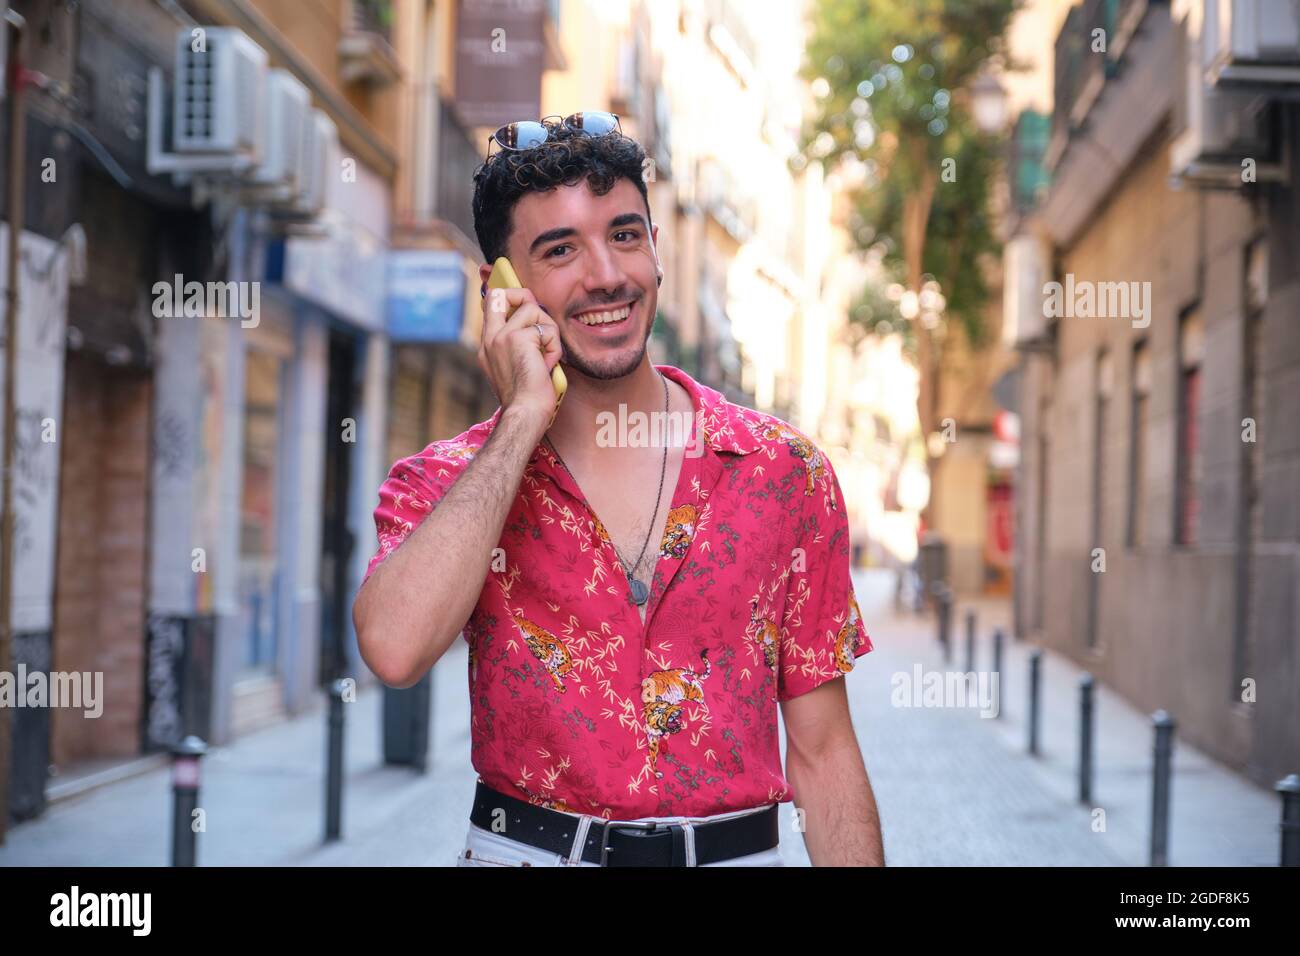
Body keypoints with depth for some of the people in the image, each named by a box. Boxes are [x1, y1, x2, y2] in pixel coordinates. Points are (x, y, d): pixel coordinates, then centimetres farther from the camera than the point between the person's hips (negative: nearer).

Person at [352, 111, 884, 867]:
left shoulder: (785, 472, -1)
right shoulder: (444, 485, -3)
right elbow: (396, 648, -24)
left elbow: (823, 755, 1)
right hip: (523, 849, -1)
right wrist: (524, 418, -18)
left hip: (740, 850, 1)